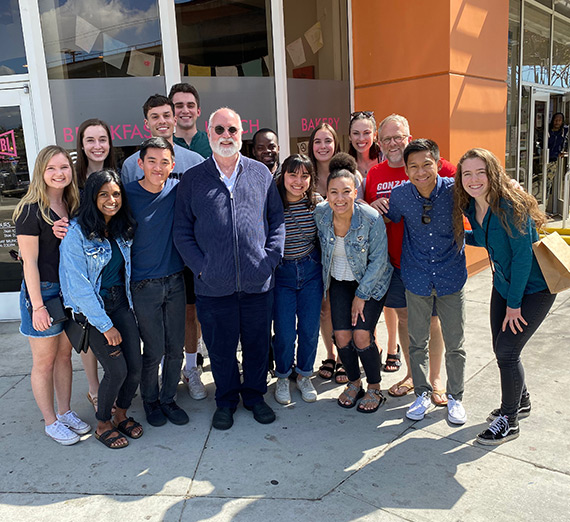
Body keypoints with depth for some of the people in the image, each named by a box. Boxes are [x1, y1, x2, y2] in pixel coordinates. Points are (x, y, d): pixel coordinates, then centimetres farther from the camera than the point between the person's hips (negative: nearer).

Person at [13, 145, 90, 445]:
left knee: (64, 355, 17)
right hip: (42, 292, -6)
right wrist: (38, 306, -17)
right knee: (44, 362, 7)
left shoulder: (72, 206, 7)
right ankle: (51, 422, 22)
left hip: (70, 290, 6)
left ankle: (65, 412, 32)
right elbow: (30, 262, -15)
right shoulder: (31, 210, -14)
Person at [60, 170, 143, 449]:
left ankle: (121, 414, 27)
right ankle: (103, 424, 19)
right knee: (117, 370, -8)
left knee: (136, 365, 0)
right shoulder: (76, 232, -15)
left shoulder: (123, 229, 3)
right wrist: (105, 325, -16)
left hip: (121, 303, 5)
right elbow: (78, 285, -17)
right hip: (91, 308, -5)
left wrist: (129, 305, 6)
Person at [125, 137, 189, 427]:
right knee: (154, 351, 5)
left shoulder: (176, 190, -1)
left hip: (175, 282, 4)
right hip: (144, 286, -3)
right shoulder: (128, 195, -9)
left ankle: (168, 398, 33)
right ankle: (150, 401, 30)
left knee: (175, 349, 12)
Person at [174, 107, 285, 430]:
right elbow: (182, 231, 4)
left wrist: (270, 259, -4)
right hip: (214, 285, 0)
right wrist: (201, 267, -7)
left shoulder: (261, 173, 5)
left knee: (258, 343, 14)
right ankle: (226, 400, 35)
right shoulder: (193, 180, 3)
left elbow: (277, 219, 7)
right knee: (220, 347, 12)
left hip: (258, 282, 1)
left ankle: (255, 395, 37)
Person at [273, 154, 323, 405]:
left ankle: (304, 375, 32)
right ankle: (282, 377, 26)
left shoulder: (317, 203, -4)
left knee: (310, 329, 8)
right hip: (280, 274, -2)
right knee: (284, 333, 0)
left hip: (311, 271, 3)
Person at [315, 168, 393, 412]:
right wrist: (327, 280, 9)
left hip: (371, 282, -3)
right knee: (342, 337, -5)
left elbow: (378, 260, -16)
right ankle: (354, 383, 23)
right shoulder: (320, 214, -16)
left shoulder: (371, 218, -26)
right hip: (339, 280, 3)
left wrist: (361, 295, -13)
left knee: (362, 337, -12)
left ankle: (375, 389, 13)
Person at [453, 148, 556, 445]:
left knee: (507, 350, -9)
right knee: (501, 349, 11)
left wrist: (514, 303, -18)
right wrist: (458, 237, 2)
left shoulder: (511, 205, -25)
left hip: (534, 287, -7)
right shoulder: (470, 207, -4)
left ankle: (509, 420, 12)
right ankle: (520, 402, 37)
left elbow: (523, 255, -23)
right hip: (504, 284, 7)